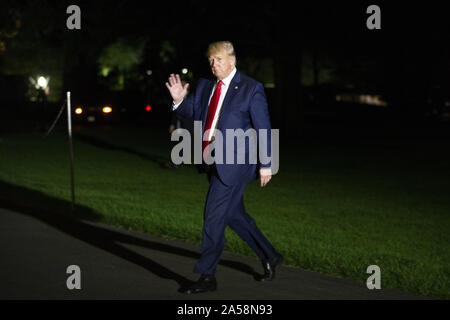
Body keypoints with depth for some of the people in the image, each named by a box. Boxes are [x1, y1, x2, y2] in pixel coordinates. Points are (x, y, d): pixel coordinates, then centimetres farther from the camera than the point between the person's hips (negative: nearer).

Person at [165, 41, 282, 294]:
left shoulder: (251, 88, -7)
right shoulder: (206, 86, 11)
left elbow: (263, 128, -8)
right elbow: (193, 111, 11)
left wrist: (265, 165, -10)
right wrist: (179, 100, -11)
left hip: (234, 163, -7)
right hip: (213, 162, 7)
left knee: (214, 215, -9)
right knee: (234, 215, 16)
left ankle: (207, 277, -3)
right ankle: (270, 257, 33)